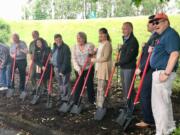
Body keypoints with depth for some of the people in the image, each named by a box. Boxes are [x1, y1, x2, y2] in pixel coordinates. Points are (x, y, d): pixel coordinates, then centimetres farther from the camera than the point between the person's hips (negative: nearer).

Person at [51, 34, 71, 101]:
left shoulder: (65, 47, -16)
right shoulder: (55, 47, 10)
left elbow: (66, 61, -20)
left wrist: (62, 70, -22)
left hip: (64, 70, -8)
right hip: (56, 68, 8)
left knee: (64, 85, -4)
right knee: (60, 84, 19)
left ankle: (65, 99, 3)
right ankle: (61, 96, 32)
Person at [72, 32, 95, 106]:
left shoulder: (89, 46, -4)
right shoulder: (75, 47, 2)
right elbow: (74, 59, -4)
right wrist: (78, 68, -15)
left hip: (88, 69, -1)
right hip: (78, 70, 1)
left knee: (89, 85, 5)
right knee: (79, 85, 1)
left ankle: (92, 102, 19)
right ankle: (75, 102, 9)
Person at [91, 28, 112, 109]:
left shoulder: (107, 44, -12)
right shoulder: (100, 44, 16)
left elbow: (105, 58, -18)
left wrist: (95, 60, -9)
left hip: (105, 68, -9)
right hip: (99, 68, 9)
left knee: (101, 88, -8)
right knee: (100, 87, 13)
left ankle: (101, 106, -2)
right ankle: (99, 104, 20)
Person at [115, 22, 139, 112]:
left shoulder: (133, 41, -15)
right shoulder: (125, 40, 14)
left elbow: (128, 57, -20)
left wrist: (118, 63, -13)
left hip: (129, 68, -9)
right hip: (123, 67, 9)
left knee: (128, 89, -4)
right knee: (124, 88, 16)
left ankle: (130, 109, 5)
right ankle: (126, 106, 29)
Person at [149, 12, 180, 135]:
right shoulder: (163, 35, 17)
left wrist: (166, 73, -29)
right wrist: (152, 50, 12)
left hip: (162, 72, -11)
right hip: (159, 71, 11)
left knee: (160, 103, -3)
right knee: (164, 101, 20)